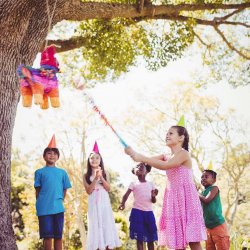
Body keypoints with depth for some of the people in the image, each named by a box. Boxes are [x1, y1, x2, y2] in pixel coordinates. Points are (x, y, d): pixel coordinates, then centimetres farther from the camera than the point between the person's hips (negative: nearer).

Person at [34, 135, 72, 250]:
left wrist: (59, 201, 10)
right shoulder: (39, 172, 5)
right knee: (47, 236, 0)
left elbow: (64, 190, 14)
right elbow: (37, 191, 6)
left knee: (58, 236, 6)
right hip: (44, 209, -2)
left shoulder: (62, 172, 11)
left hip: (58, 208, 2)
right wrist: (41, 203, 5)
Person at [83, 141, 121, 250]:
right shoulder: (86, 176, 3)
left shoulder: (104, 174, 8)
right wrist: (96, 178, -16)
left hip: (105, 203, 2)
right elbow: (89, 191, -7)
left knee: (107, 225, -1)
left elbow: (108, 189, 0)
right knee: (96, 226, -2)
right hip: (94, 204, -1)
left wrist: (101, 177, -11)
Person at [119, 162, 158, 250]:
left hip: (149, 212, 2)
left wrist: (154, 196, -15)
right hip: (137, 212, -2)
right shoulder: (133, 184, 4)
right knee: (139, 237, -3)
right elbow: (126, 195, -10)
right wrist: (122, 203, -31)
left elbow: (153, 201, 9)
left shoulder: (151, 184, 11)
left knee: (151, 238, 5)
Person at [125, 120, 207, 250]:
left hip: (186, 197, -7)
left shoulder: (184, 154, -9)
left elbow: (165, 166, -24)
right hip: (173, 199, 7)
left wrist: (141, 158, -26)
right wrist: (134, 154, -17)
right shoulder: (166, 157, 15)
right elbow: (149, 159, 1)